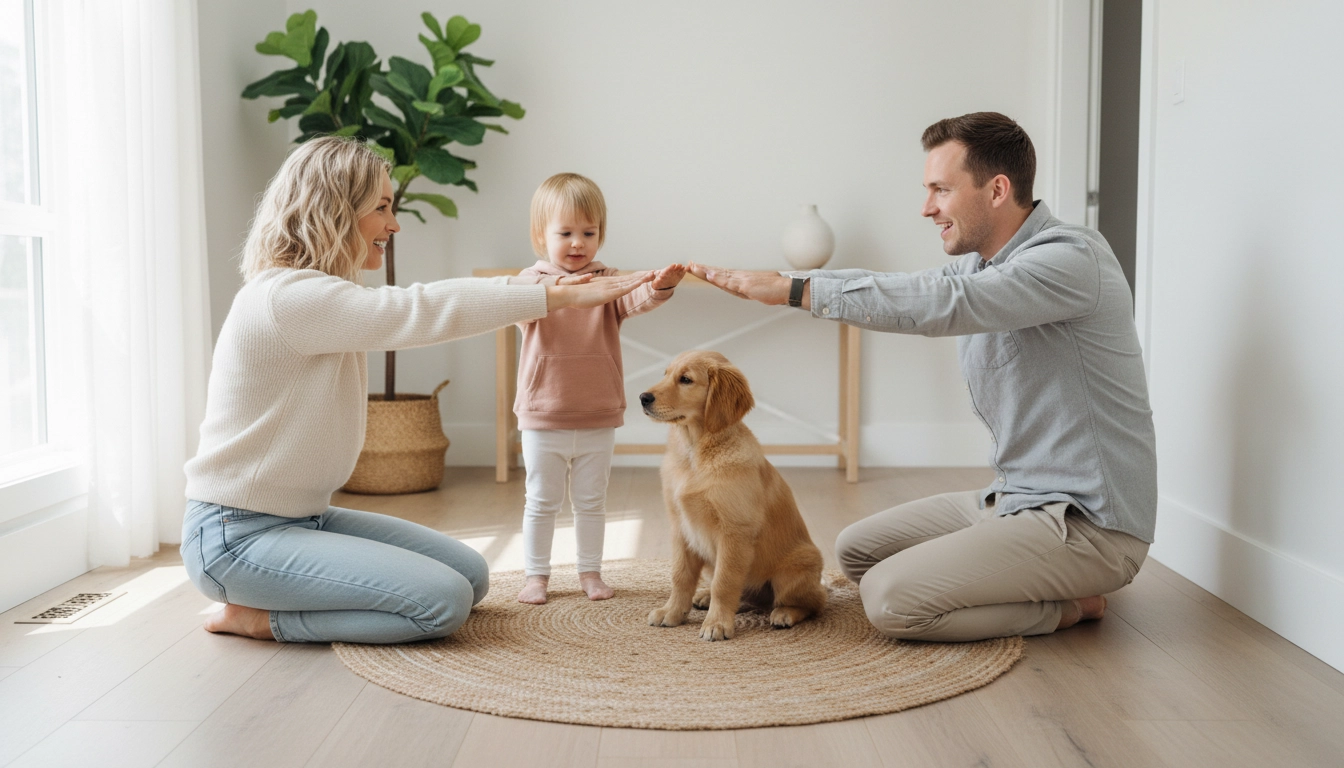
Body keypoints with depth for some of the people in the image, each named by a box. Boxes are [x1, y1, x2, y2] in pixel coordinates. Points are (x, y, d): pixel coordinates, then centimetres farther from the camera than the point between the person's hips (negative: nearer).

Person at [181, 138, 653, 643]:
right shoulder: (285, 297, -22)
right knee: (444, 600, -20)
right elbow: (421, 313, -26)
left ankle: (264, 610, 11)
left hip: (305, 518, 10)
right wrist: (564, 297, -24)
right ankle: (259, 618, -3)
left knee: (472, 576, 6)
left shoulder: (324, 294, 11)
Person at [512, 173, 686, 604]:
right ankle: (536, 574, 20)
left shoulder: (608, 281, 1)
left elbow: (636, 300, -19)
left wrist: (659, 287, -42)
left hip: (598, 418, 2)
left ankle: (590, 572, 25)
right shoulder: (533, 279, -3)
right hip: (543, 417, -1)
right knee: (542, 502, 8)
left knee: (591, 502, 13)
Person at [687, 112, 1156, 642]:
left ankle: (1066, 607, 0)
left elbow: (940, 304, -33)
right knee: (856, 551, 10)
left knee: (889, 599, -19)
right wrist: (770, 282, 0)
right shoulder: (979, 265, 10)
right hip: (1014, 498, 9)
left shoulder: (1071, 258, -20)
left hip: (1088, 523, -9)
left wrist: (795, 289, -32)